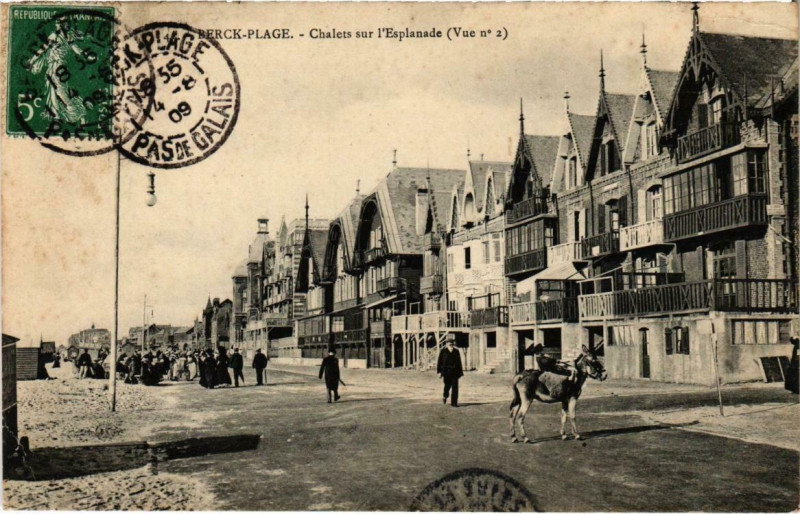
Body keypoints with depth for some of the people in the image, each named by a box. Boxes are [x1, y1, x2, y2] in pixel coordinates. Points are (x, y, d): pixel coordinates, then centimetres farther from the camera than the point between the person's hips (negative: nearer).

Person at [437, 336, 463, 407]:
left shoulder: (456, 351, 9)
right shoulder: (443, 351, 1)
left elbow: (459, 362, 12)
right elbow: (439, 362, 0)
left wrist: (460, 372, 10)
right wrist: (439, 372, -5)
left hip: (454, 372, 2)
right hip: (446, 371, -2)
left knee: (455, 387, -5)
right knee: (447, 385, 6)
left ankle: (454, 402, -2)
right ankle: (445, 396, 37)